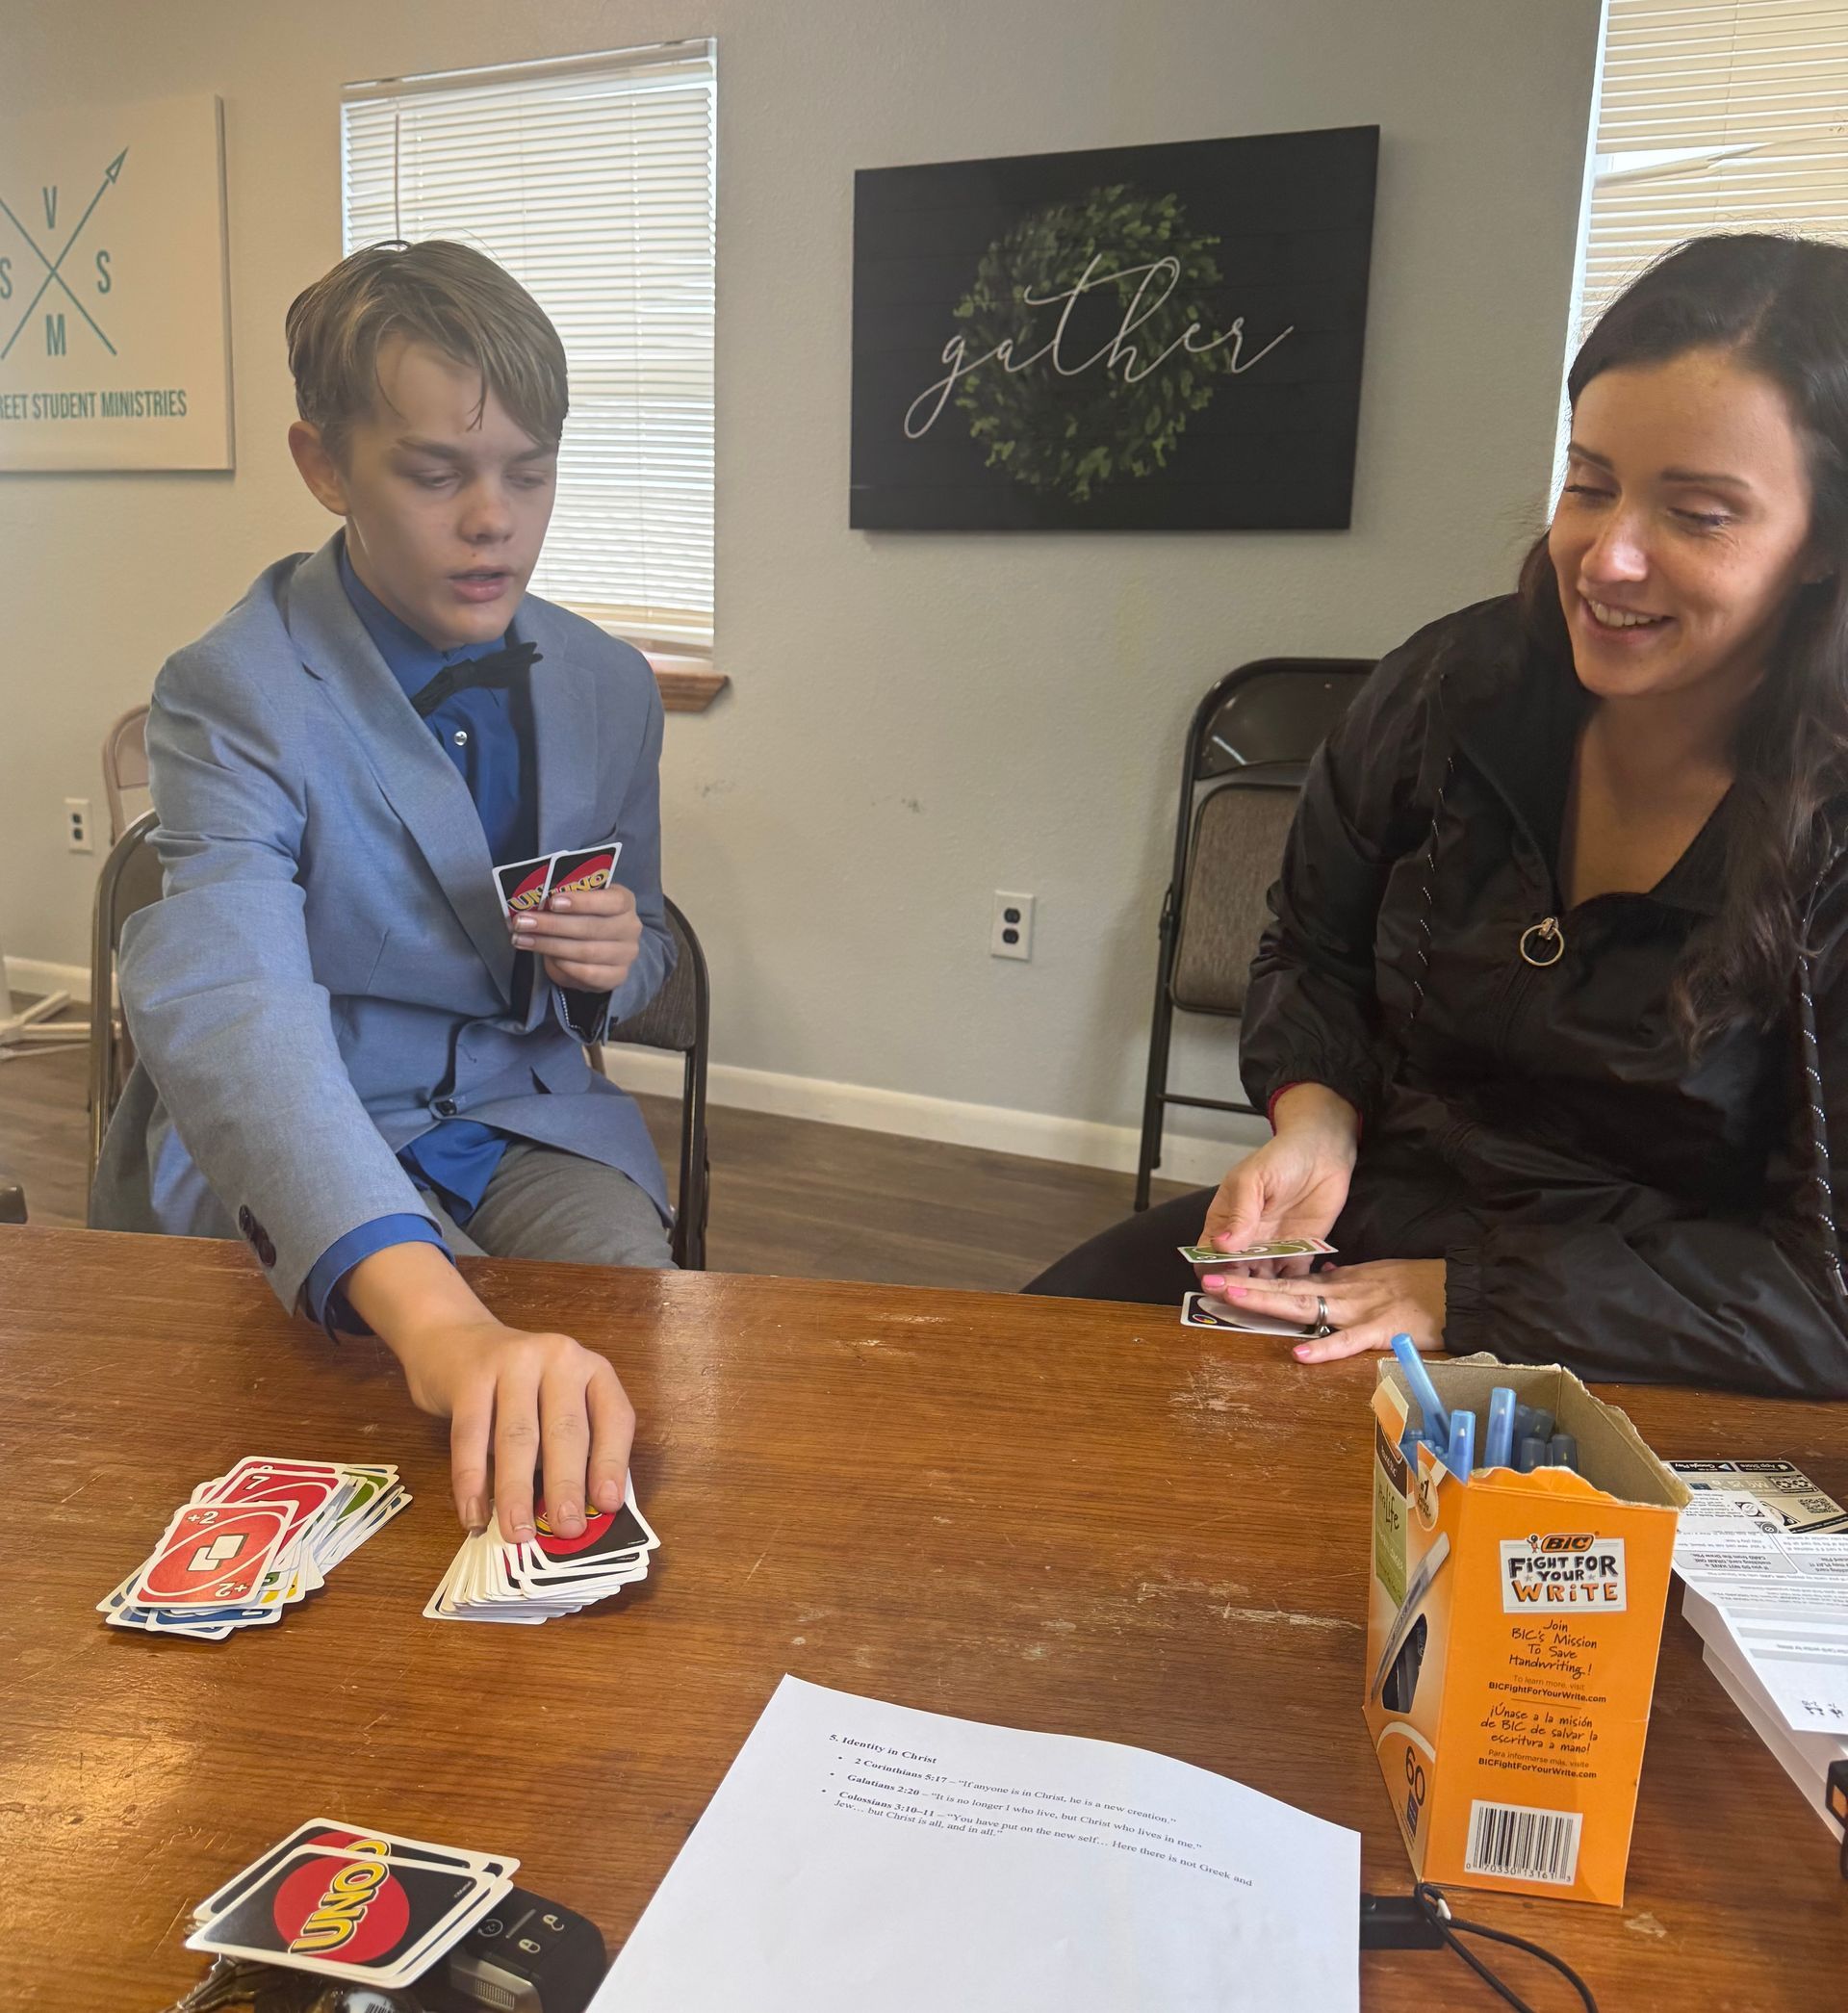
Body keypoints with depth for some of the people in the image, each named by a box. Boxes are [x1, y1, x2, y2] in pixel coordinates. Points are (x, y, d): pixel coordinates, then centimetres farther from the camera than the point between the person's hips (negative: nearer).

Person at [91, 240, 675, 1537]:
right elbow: (223, 1009, -38)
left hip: (530, 1116, 4)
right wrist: (441, 1320, -55)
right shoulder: (233, 695, -17)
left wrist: (618, 961, -12)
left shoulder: (609, 686, 1)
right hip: (298, 1156, -3)